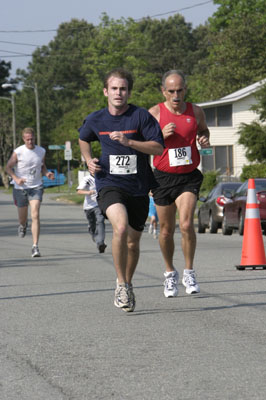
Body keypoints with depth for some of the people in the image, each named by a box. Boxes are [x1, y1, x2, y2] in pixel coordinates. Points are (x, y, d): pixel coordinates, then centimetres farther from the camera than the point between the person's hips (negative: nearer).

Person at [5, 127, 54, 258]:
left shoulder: (41, 151, 1)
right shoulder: (18, 152, -10)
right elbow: (8, 167, -4)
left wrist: (47, 173, -4)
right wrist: (16, 178, -21)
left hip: (36, 188, 1)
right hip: (20, 188, -1)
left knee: (35, 215, -16)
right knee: (22, 217, 11)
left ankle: (35, 247, -17)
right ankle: (23, 225, 52)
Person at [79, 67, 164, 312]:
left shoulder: (141, 116, -6)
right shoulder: (95, 120, 2)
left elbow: (159, 147, -12)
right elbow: (84, 139, 24)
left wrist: (129, 142, -23)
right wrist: (89, 160, 6)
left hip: (138, 188, 1)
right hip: (109, 184, -1)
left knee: (133, 242, 11)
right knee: (121, 227, -28)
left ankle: (127, 284, 38)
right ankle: (122, 285, -15)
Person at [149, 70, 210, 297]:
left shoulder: (195, 111, 2)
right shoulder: (154, 113, -5)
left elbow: (203, 129, 22)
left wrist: (204, 140, 0)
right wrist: (162, 135, -20)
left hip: (189, 177, 0)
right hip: (164, 177, 0)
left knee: (186, 224, -17)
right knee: (166, 231, 8)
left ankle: (189, 273, 0)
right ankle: (170, 273, 30)